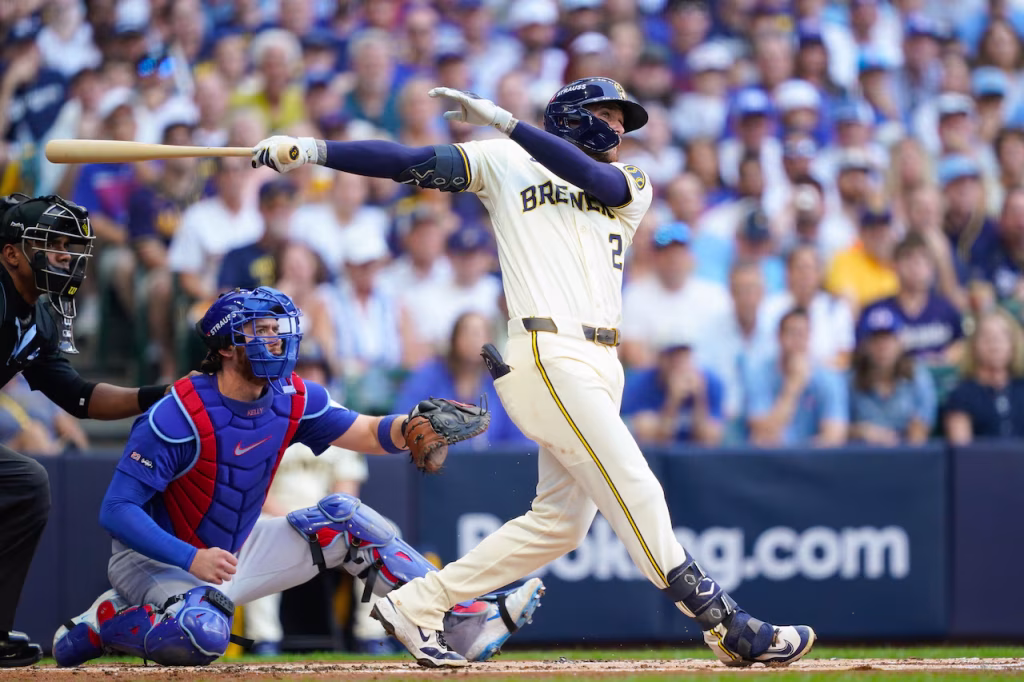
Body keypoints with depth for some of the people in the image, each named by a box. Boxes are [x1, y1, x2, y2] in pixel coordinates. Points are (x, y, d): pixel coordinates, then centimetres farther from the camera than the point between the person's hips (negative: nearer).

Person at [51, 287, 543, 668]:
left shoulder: (293, 400, -5)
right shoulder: (178, 416, -25)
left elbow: (369, 435, -3)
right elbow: (116, 511, -27)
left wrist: (409, 427, -27)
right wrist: (191, 559, -39)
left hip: (237, 550, 7)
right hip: (157, 558, -7)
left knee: (343, 518, 1)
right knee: (204, 635, -38)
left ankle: (464, 624, 1)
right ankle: (103, 623, -9)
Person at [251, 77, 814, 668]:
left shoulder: (632, 186, 19)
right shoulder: (507, 162, 11)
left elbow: (600, 181, -4)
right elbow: (411, 161, 5)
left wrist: (504, 121, -14)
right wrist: (312, 150, -6)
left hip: (600, 368, 6)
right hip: (549, 354, -6)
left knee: (562, 520, 5)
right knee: (635, 493, -11)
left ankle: (416, 606, 14)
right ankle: (728, 628, -12)